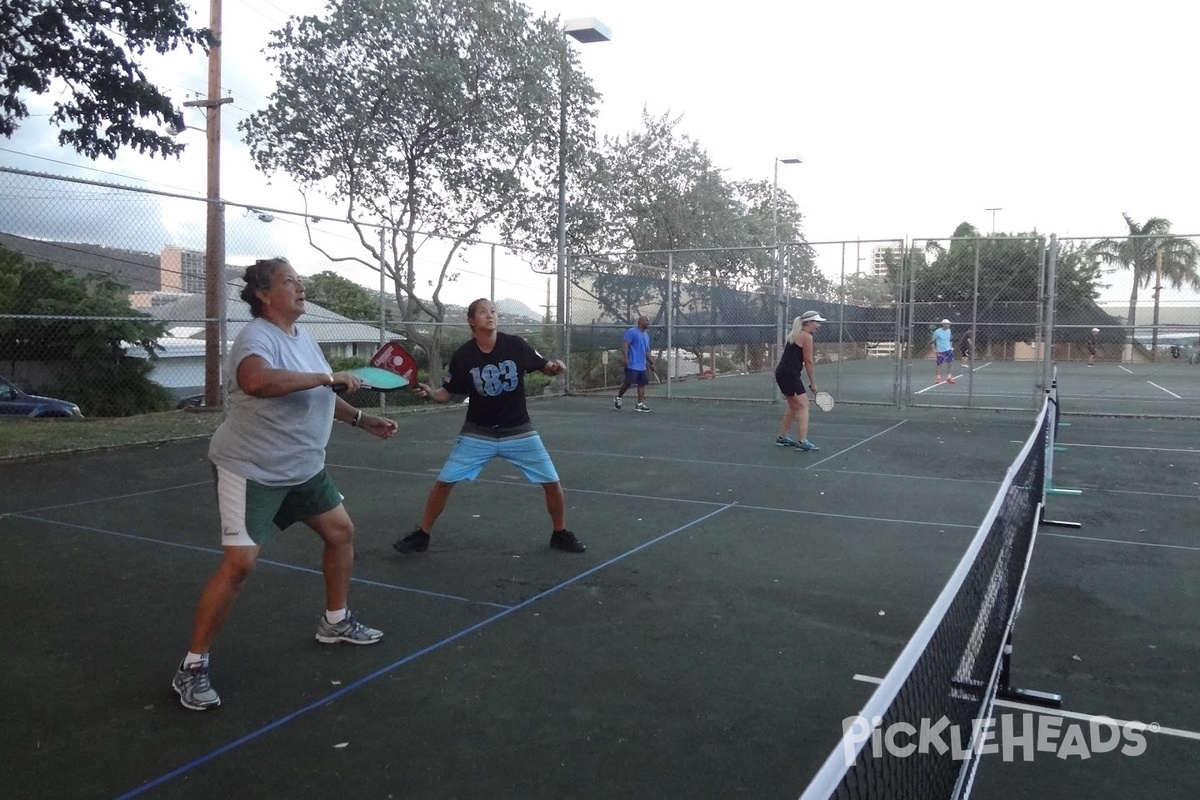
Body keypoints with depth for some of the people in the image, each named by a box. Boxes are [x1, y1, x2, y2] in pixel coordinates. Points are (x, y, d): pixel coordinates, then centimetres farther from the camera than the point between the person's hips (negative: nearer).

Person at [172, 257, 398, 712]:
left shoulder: (302, 338, 7)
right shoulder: (257, 338, -22)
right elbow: (256, 381, -47)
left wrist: (362, 420, 20)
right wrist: (327, 377, -40)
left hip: (304, 468, 9)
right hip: (252, 471, -9)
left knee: (340, 531, 16)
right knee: (239, 564, -13)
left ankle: (335, 621, 36)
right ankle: (193, 666, 4)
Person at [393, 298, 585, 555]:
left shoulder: (515, 345, -12)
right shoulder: (463, 356, -11)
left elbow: (544, 367, 1)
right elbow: (448, 393, -1)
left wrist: (555, 368, -22)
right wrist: (430, 393, -22)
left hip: (518, 431, 0)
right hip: (478, 433, 0)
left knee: (551, 482, -2)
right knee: (443, 482, -5)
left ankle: (560, 534, 22)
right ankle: (421, 536, 15)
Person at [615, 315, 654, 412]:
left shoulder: (646, 335, 20)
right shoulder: (632, 332, -5)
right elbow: (625, 344, -14)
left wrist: (651, 362, 19)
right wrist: (626, 358, -24)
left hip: (642, 366, 8)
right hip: (632, 365, -8)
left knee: (642, 384, 2)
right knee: (628, 382, -9)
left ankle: (640, 404, 3)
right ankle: (618, 398, 12)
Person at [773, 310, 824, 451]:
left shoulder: (796, 335, 18)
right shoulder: (807, 336, -10)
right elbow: (808, 362, -11)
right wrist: (813, 383, -4)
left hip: (782, 373, 10)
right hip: (790, 375, -10)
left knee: (794, 406, 19)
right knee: (803, 406, -10)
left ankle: (782, 438, 25)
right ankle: (802, 442, -15)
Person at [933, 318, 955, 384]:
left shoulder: (949, 330, 6)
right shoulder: (937, 331, -11)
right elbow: (933, 341, -6)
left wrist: (951, 347, 12)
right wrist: (934, 349, -14)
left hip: (948, 350, 5)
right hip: (940, 351, -5)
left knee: (950, 363, 0)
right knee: (939, 365, 2)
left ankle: (949, 377, 9)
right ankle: (938, 378, 16)